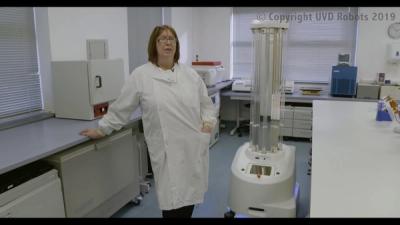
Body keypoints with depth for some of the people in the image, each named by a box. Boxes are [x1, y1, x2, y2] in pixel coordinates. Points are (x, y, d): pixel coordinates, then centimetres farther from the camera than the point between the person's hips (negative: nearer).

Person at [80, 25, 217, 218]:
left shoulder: (190, 74, 8)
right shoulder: (140, 75, -3)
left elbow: (206, 104, 14)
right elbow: (121, 108, 4)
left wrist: (208, 123, -2)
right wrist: (101, 129, 8)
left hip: (194, 147, 4)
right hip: (168, 151, -4)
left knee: (190, 195, 14)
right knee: (173, 201, -2)